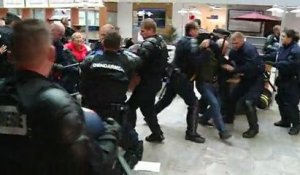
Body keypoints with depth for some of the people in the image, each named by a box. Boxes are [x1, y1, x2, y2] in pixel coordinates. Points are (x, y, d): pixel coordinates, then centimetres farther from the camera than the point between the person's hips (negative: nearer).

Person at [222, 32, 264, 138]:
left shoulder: (249, 49, -25)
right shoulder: (233, 51, -1)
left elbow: (250, 67, -37)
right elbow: (231, 63, 4)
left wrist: (234, 70, -35)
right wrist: (236, 73, -18)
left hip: (257, 78, -8)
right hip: (246, 78, 8)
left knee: (248, 101, -20)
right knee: (232, 96, 13)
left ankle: (254, 128, -5)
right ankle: (229, 118, 34)